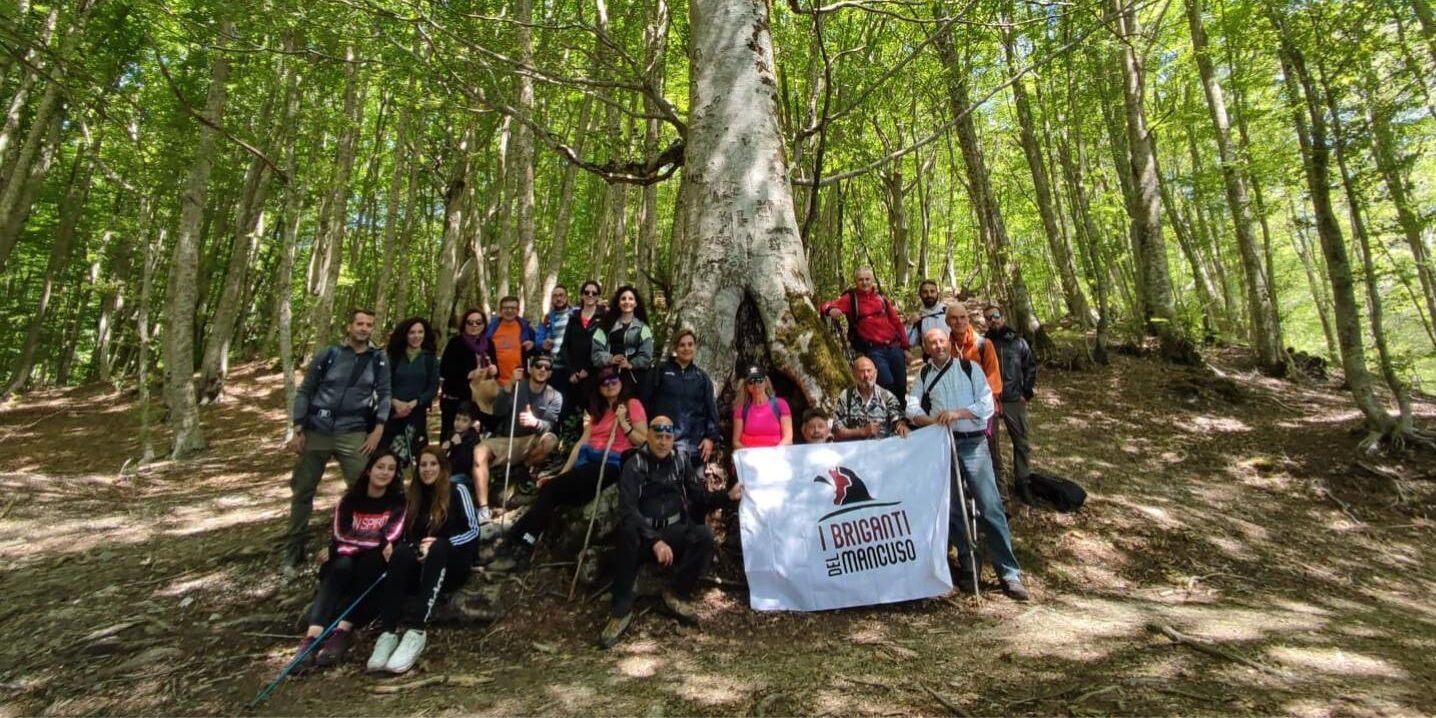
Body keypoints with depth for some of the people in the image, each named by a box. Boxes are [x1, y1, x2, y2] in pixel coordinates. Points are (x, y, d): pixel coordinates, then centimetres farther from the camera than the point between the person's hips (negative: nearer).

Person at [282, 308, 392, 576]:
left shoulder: (379, 360, 3)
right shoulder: (327, 355, 1)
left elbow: (384, 394, 4)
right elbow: (305, 392, 4)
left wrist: (378, 430, -6)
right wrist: (298, 430, -2)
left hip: (353, 434, 0)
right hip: (316, 432, 1)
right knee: (302, 491, 10)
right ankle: (292, 552, 24)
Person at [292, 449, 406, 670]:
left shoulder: (398, 501, 1)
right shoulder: (350, 499, 6)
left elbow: (390, 539, -12)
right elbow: (341, 536, -8)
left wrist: (355, 542, -19)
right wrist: (375, 541, -17)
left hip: (377, 565, -1)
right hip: (348, 563, 1)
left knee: (370, 560, -34)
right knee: (341, 565, -32)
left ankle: (343, 632, -43)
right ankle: (312, 636, -47)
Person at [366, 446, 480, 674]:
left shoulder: (457, 491, 3)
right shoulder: (411, 495, 15)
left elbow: (473, 531, -3)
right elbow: (406, 535, 11)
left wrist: (439, 544, -16)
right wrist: (417, 548, -12)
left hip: (452, 565, -3)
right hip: (421, 565, 3)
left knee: (438, 548, -35)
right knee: (401, 552, -29)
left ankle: (416, 631, -48)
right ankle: (388, 632, -42)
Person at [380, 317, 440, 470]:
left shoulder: (431, 359, 7)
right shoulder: (393, 357, 8)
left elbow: (433, 389, 0)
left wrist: (413, 404, -14)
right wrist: (395, 402, -16)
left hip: (417, 415, -1)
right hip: (391, 413, 1)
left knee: (402, 458, -5)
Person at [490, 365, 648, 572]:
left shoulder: (632, 404, 4)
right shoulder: (598, 409, 26)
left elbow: (644, 442, -3)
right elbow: (582, 442, 15)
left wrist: (623, 423, -14)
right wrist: (562, 473, 5)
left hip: (611, 464, -6)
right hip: (588, 461, 6)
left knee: (552, 489, -21)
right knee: (550, 490, -19)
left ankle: (519, 546, -17)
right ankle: (518, 548, -22)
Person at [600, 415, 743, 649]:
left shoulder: (681, 461, 10)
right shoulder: (634, 465, -3)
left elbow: (701, 497, 9)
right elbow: (628, 510, -16)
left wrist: (728, 495, -10)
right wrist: (655, 540, -29)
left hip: (675, 531, 3)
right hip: (644, 534, -3)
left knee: (704, 535, -27)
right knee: (627, 534, -37)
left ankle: (677, 593, -7)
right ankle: (621, 610, -25)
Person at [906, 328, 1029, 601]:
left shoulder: (969, 368, 3)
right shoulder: (924, 376, 11)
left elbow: (987, 405, -5)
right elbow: (912, 408, 0)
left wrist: (957, 413, -20)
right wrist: (932, 420, -20)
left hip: (973, 444, -3)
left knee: (991, 508, -6)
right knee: (951, 510, 9)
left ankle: (1009, 573, 2)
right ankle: (966, 569, 22)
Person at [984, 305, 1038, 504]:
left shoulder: (1018, 341, 5)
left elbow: (1030, 366, 11)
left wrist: (1027, 392, 3)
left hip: (1014, 400, 2)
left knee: (1021, 442, 7)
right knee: (990, 442, 5)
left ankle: (1022, 482, 19)